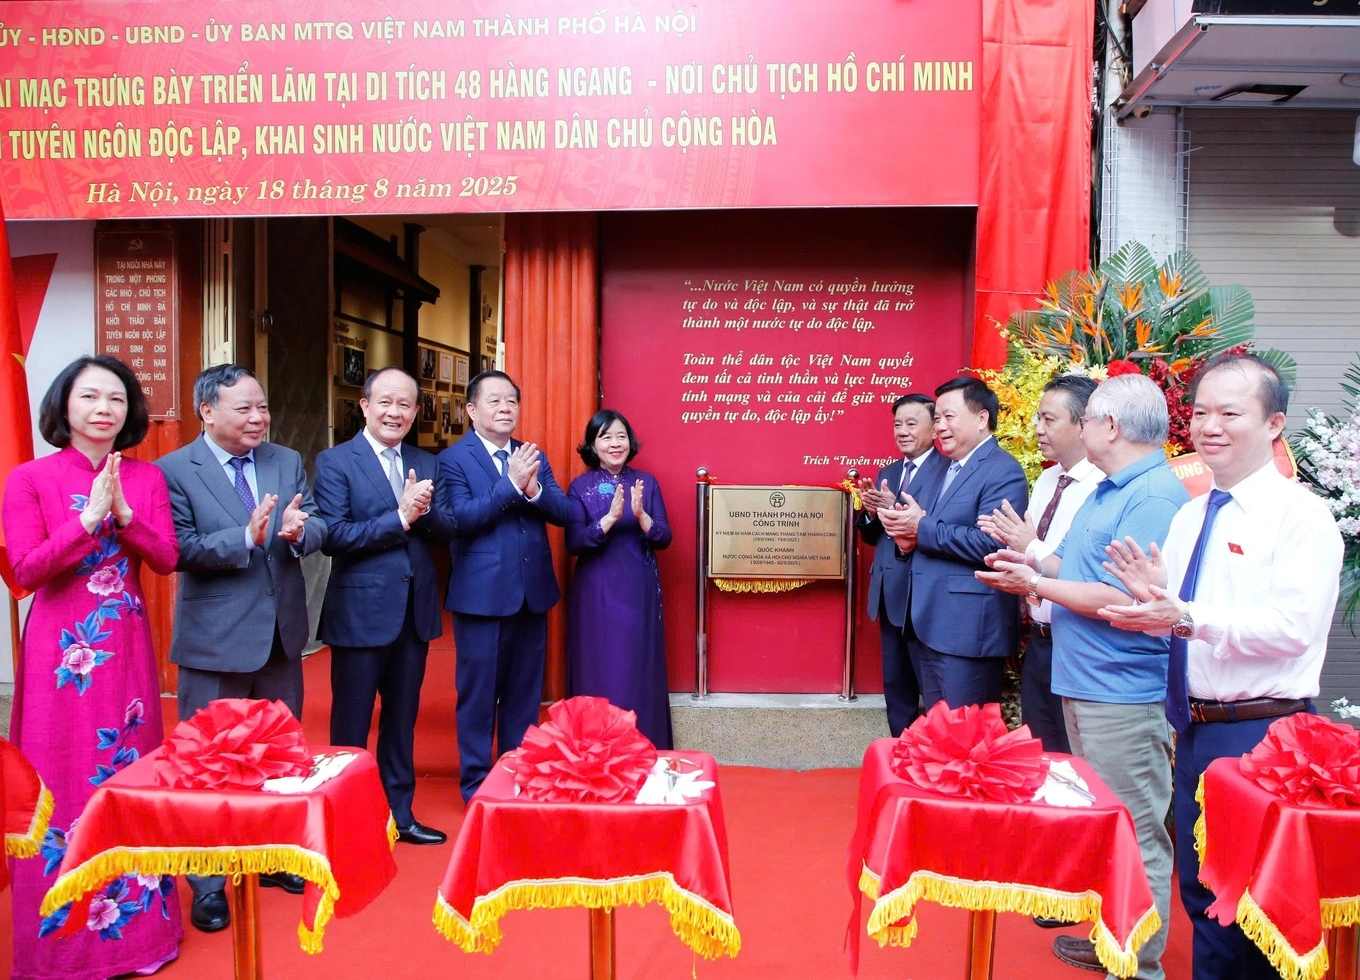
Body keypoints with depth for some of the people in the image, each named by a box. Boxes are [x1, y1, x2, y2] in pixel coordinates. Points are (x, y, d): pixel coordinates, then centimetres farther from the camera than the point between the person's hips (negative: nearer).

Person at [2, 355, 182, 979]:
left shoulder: (146, 477, 5)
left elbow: (166, 560, -2)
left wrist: (124, 515, -16)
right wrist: (88, 518, -19)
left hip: (127, 645, 3)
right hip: (62, 648, -3)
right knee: (64, 780, 4)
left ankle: (135, 915, 26)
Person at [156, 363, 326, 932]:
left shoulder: (287, 461, 5)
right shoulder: (173, 470, -9)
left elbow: (319, 529, -1)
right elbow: (179, 550, -18)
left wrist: (298, 532, -23)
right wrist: (247, 536, -30)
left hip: (282, 632, 5)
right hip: (215, 640, -5)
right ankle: (207, 884, 22)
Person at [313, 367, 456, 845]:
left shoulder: (425, 463, 9)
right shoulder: (335, 462, -7)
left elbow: (446, 530, 3)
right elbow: (332, 536, -17)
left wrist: (423, 511, -17)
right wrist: (399, 517, -22)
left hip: (415, 609, 5)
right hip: (361, 611, -5)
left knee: (401, 719, 17)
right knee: (351, 725, 8)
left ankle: (400, 812, 30)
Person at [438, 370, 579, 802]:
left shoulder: (534, 457, 10)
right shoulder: (453, 458, -5)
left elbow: (566, 514, 1)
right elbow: (460, 517, -17)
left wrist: (534, 489, -17)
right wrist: (511, 483, -22)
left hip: (533, 592, 5)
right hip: (482, 595, -5)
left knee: (524, 694, 15)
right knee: (478, 694, 6)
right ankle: (476, 785, 20)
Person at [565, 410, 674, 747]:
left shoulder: (646, 482, 5)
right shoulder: (580, 486, -1)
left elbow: (664, 538, 0)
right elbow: (573, 543, -10)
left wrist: (641, 515, -18)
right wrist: (610, 518, -23)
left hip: (640, 591, 2)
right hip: (596, 593, -1)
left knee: (640, 672, 5)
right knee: (599, 673, 2)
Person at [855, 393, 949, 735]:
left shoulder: (949, 471, -11)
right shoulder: (886, 473, 14)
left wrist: (897, 509, -26)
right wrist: (871, 512, -6)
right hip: (889, 595, 8)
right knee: (895, 686, 17)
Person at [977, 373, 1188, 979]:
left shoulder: (1154, 497, -19)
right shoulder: (1108, 490, 12)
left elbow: (1126, 599, -25)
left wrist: (1035, 583, -16)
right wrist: (1034, 563, 3)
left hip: (1123, 696, -10)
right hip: (1082, 684, 10)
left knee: (1136, 836, 3)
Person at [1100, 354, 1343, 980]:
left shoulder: (1301, 515, -11)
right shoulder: (1189, 515, 11)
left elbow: (1293, 627, -22)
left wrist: (1188, 617, -30)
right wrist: (1154, 597, -7)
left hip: (1263, 735, -7)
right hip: (1195, 729, 7)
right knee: (1200, 888, 18)